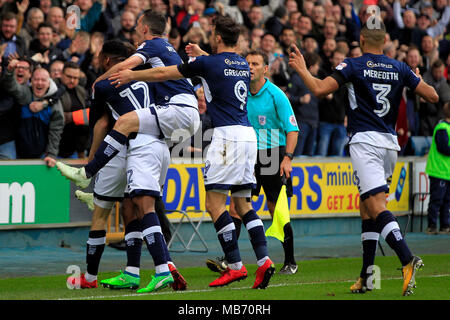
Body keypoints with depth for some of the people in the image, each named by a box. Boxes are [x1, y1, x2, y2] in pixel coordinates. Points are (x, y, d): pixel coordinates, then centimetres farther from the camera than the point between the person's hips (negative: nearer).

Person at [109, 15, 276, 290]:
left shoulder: (209, 63, -5)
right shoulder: (243, 65, 15)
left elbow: (162, 74, 4)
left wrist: (131, 75, 18)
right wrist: (200, 54, 51)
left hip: (228, 135, -8)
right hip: (248, 133, 8)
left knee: (215, 203, -5)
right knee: (243, 204, 11)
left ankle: (236, 266, -10)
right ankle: (263, 260, -2)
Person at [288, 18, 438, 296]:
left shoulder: (353, 66, -3)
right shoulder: (400, 69, 9)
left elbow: (320, 89, -11)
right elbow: (433, 96, 10)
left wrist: (302, 69, 7)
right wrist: (418, 81, 31)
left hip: (365, 141, -6)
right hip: (391, 143, 6)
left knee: (377, 207, -15)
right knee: (367, 209, 14)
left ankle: (408, 259, -35)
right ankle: (366, 276, 14)